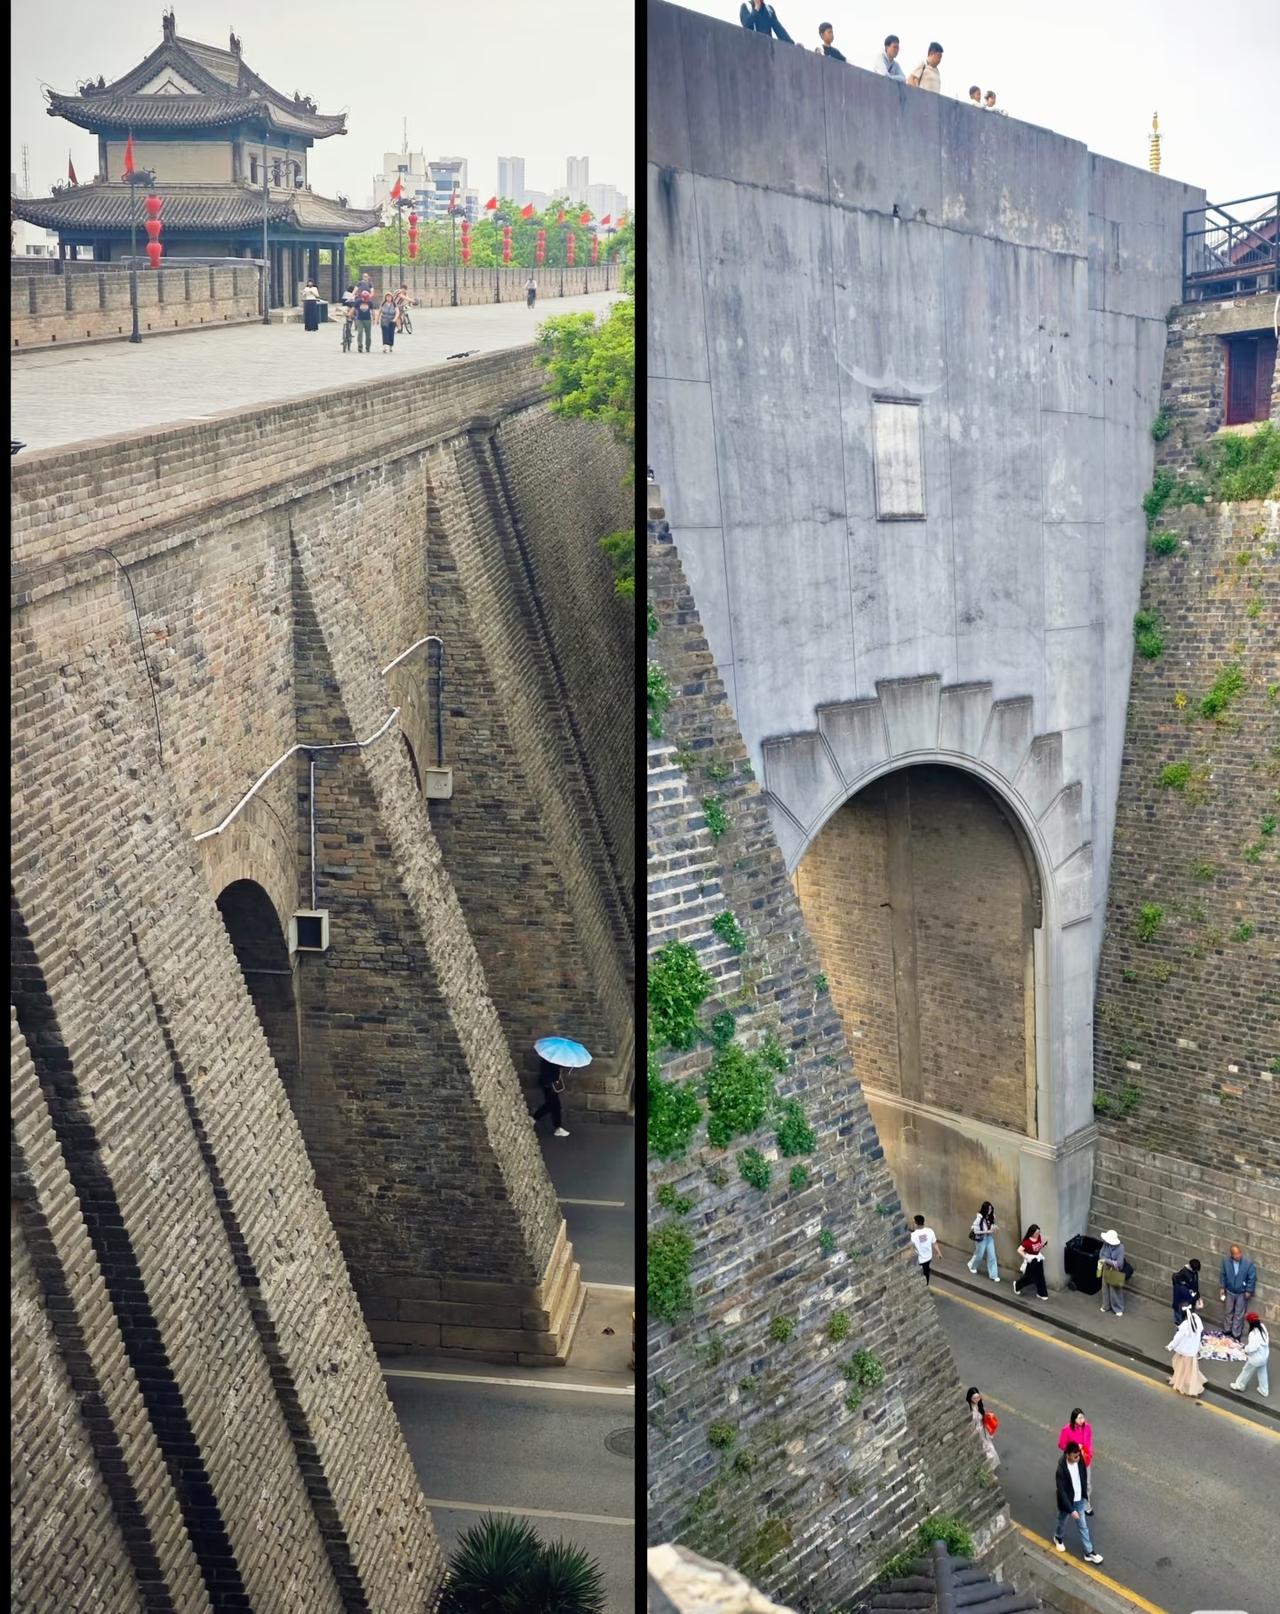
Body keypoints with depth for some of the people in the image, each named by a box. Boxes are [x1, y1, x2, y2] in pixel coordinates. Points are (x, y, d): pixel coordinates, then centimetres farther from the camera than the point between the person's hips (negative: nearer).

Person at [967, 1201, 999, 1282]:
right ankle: (972, 1265, 46)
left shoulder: (991, 1217, -6)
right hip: (981, 1239, -5)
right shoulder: (979, 1218, -24)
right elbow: (975, 1230, -22)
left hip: (989, 1238, 5)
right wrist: (987, 1231, -24)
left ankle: (993, 1275, 11)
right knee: (979, 1255, 15)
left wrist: (993, 1228, -10)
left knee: (992, 1256, 4)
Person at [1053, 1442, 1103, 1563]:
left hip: (1079, 1500, 4)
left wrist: (1085, 1494, 12)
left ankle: (1089, 1552, 30)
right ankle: (1058, 1538, 52)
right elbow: (1062, 1492, -28)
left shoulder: (1080, 1460, -18)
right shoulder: (1061, 1470, -35)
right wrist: (1071, 1510, -25)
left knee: (1083, 1526, 16)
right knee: (1063, 1523, 23)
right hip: (1066, 1502, -4)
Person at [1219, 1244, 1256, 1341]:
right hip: (1229, 1291, 2)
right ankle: (1226, 1330, 36)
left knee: (1239, 1314, 10)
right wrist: (1223, 1288, 3)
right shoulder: (1226, 1261, -15)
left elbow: (1252, 1278, -12)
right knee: (1228, 1312, 18)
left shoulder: (1248, 1263, -23)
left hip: (1242, 1293, -2)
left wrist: (1248, 1291, -10)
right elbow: (1223, 1275, -1)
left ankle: (1236, 1334, 23)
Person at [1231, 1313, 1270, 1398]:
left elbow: (1252, 1348, -33)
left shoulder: (1254, 1334, -36)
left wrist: (1246, 1349, -10)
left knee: (1247, 1371, 18)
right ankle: (1264, 1391, 41)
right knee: (1262, 1373, 26)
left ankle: (1239, 1385, 39)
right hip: (1264, 1355, 7)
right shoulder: (1263, 1327, -12)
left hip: (1256, 1358, -7)